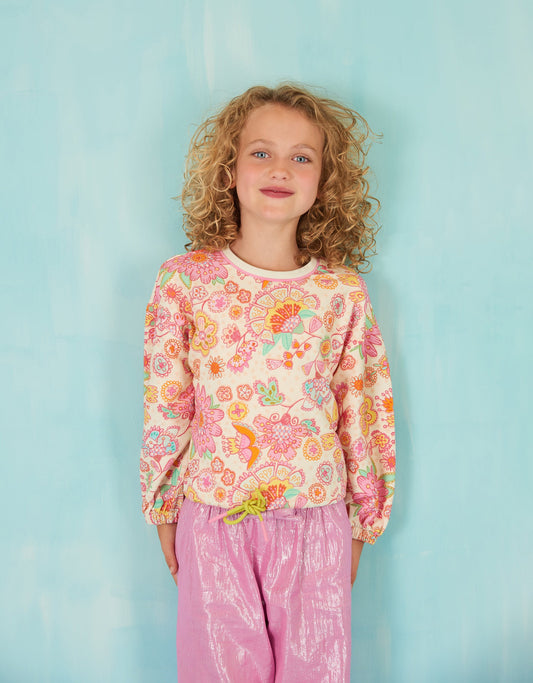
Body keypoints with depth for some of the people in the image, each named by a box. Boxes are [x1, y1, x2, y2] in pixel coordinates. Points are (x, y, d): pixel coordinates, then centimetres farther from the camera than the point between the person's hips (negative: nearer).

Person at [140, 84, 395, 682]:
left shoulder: (343, 293, -5)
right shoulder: (183, 281, -6)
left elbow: (362, 415, 2)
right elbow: (165, 406, 1)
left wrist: (360, 525, 8)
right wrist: (163, 511, 7)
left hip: (316, 521, 1)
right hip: (212, 518, 0)